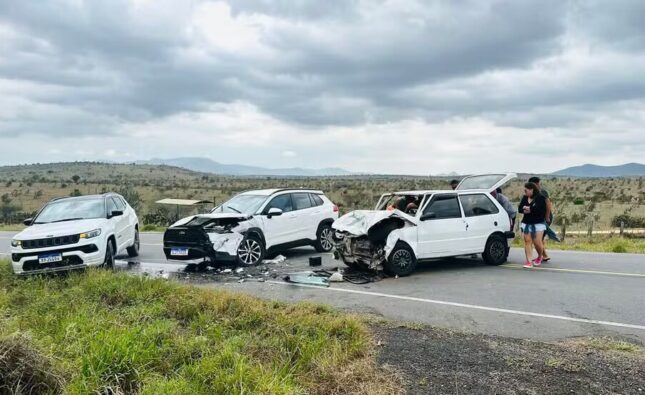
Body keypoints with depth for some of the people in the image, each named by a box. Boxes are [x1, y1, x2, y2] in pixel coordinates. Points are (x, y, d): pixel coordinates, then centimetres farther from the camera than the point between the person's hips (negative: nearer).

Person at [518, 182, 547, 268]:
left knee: (537, 242, -5)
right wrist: (525, 210, -17)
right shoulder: (524, 198, 10)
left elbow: (539, 209, -20)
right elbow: (520, 209, 4)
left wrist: (529, 208, -11)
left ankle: (540, 256, 25)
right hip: (526, 223, 5)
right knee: (527, 241, -5)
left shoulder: (541, 198, -7)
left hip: (538, 223, -5)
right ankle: (529, 261, -5)